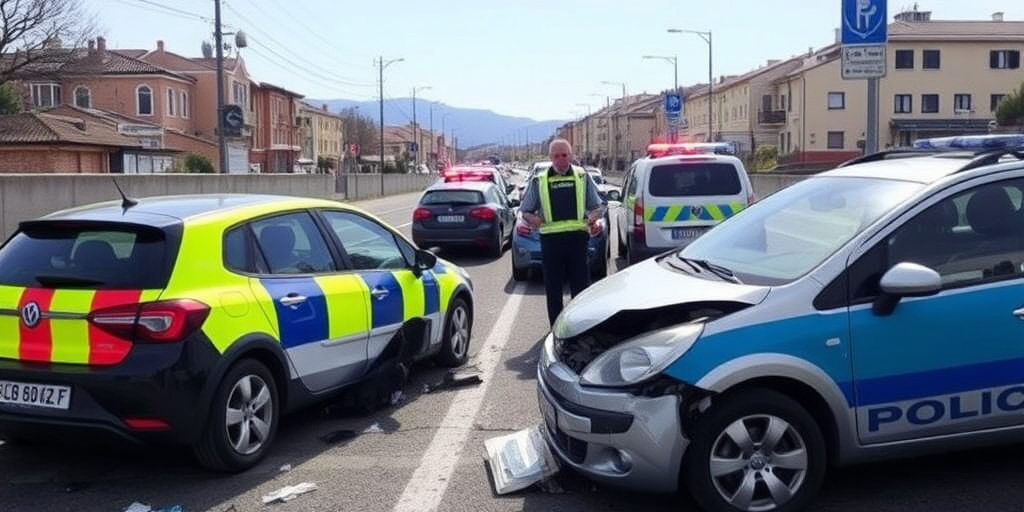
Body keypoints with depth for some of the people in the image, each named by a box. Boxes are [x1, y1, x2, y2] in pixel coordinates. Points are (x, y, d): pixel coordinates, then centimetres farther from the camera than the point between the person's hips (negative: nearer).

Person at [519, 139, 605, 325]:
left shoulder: (582, 177, 8)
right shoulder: (539, 180, 8)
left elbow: (598, 206, 12)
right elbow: (525, 210, 13)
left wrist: (594, 216, -10)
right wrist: (531, 218, -10)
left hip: (577, 238, 0)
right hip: (551, 240, 0)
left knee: (581, 286, 2)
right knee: (553, 289, 5)